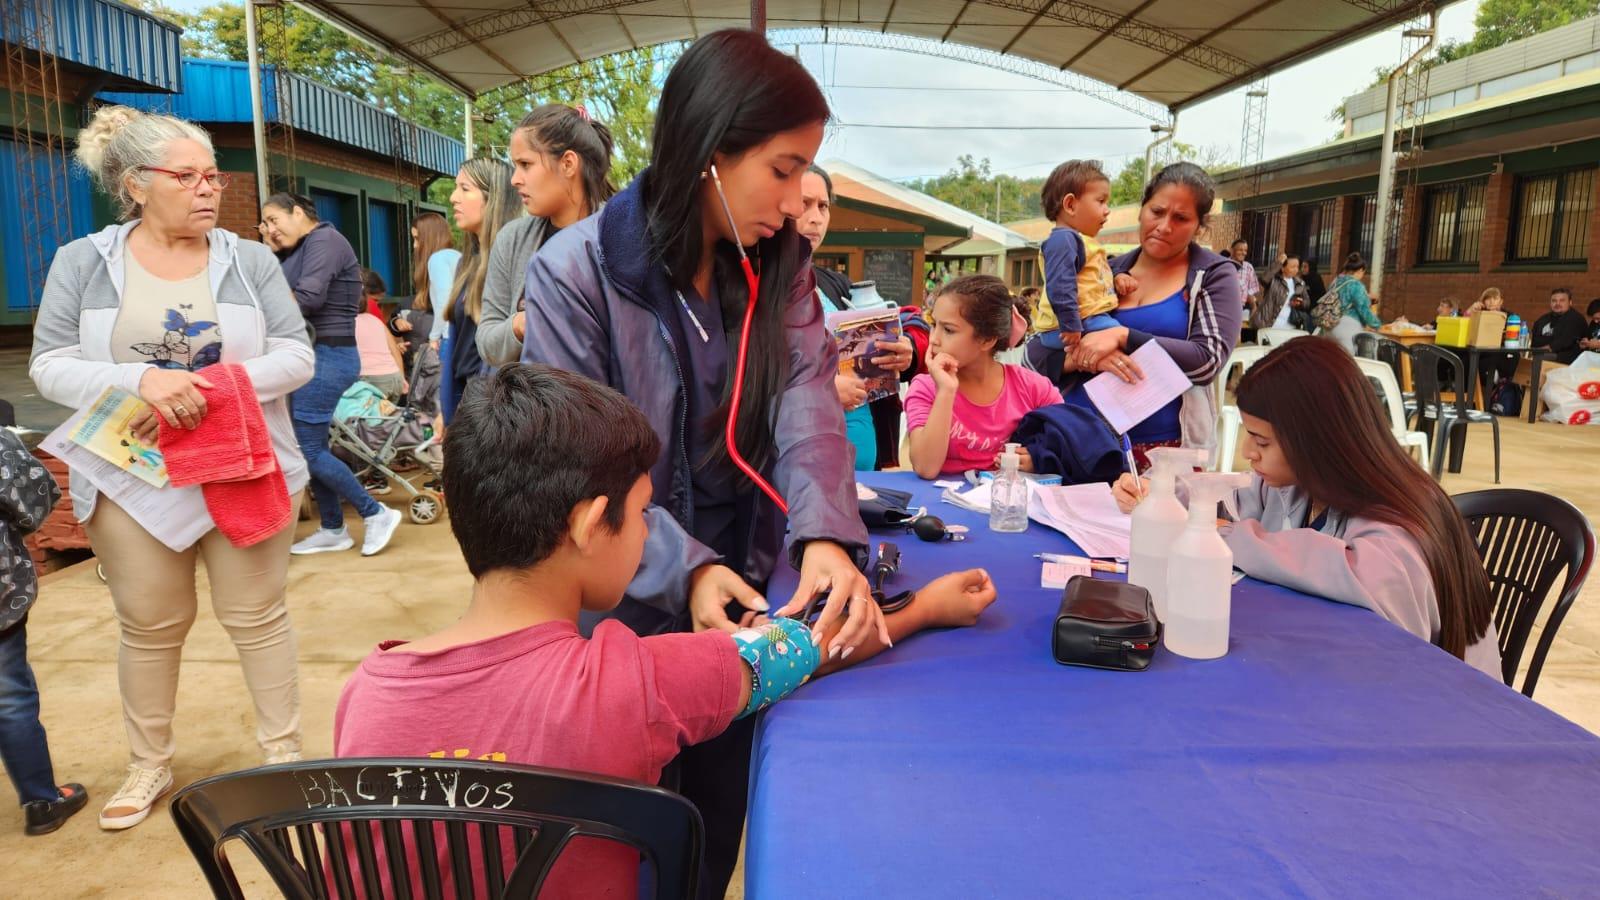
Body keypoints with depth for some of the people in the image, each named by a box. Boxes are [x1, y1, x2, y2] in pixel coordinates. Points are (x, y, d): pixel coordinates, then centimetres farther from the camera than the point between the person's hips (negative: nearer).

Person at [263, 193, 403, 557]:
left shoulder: (324, 239, -9)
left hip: (326, 357, -9)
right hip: (312, 356, 9)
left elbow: (309, 298, -20)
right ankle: (333, 530, 21)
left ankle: (376, 514, 4)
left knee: (308, 449, -7)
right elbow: (291, 299, 11)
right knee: (312, 447, 11)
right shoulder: (302, 250, 19)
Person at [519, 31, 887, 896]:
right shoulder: (575, 272, -18)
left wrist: (825, 533, -33)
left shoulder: (779, 263, -2)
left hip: (744, 595, 5)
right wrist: (681, 569, -32)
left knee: (723, 815, 23)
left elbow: (806, 397, -16)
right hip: (627, 608, -4)